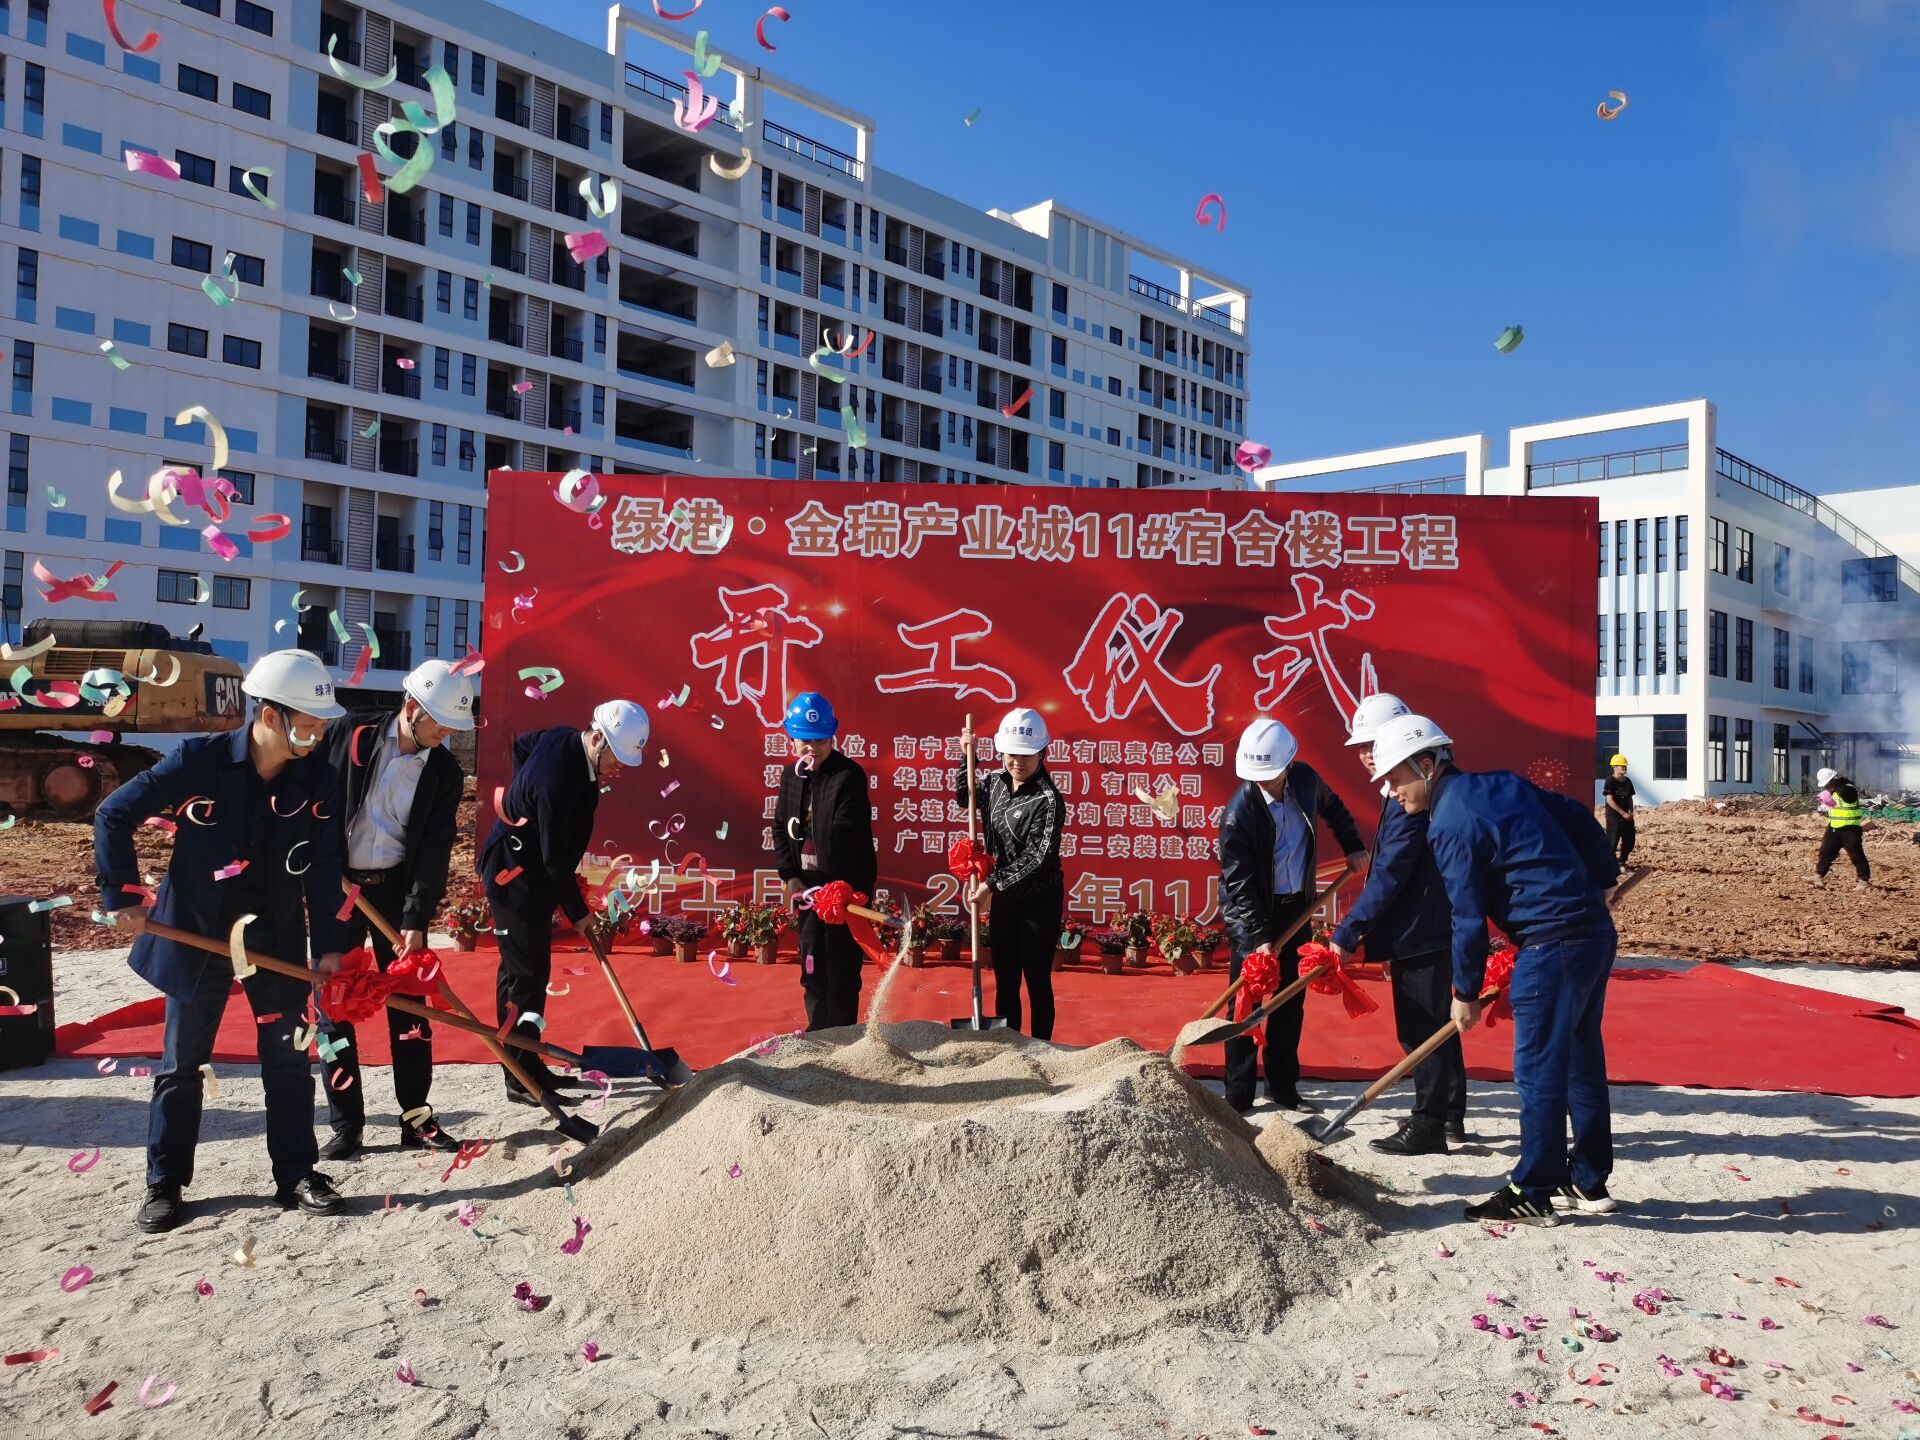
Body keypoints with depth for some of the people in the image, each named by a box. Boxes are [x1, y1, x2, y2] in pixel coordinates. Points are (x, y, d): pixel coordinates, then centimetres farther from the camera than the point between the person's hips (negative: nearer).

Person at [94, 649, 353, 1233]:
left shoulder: (317, 777, -9)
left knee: (288, 1057, 5)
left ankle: (296, 1175, 17)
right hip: (195, 932, -2)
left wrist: (329, 945, -10)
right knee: (182, 1063, 9)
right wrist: (122, 897, -7)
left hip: (277, 934, 2)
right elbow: (113, 816, -6)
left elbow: (324, 867, -5)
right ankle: (164, 1185, 23)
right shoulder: (199, 760, -16)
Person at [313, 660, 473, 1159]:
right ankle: (346, 1127, 13)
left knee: (409, 1003, 4)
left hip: (396, 889, 1)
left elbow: (435, 851, -7)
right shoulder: (348, 735, -8)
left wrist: (416, 919, -15)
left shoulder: (444, 771, -3)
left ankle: (416, 1120, 15)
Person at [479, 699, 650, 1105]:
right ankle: (521, 1079, 2)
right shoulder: (557, 781, -31)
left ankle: (524, 1064, 24)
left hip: (520, 873, 10)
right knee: (528, 973, -6)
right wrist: (578, 912, -13)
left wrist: (521, 795, 21)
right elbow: (555, 859, -24)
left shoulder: (564, 738, -3)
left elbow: (522, 744, 21)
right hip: (515, 877, -10)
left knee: (517, 969, 15)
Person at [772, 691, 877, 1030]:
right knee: (811, 968, 16)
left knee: (842, 970, 0)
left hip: (846, 887, -7)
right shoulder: (791, 775, 7)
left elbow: (844, 835, -24)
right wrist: (791, 876, -1)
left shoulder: (849, 775, -14)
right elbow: (781, 828, 11)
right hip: (808, 885, 7)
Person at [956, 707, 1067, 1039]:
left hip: (1039, 902, -6)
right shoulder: (995, 783, 2)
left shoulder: (1048, 800, -18)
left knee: (1037, 982, 3)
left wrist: (993, 885, -24)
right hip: (1003, 898, 6)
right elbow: (963, 796, 23)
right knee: (1005, 981, 13)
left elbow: (1037, 858, -22)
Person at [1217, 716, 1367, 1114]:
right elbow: (1238, 883, -22)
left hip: (1295, 906, 5)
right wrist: (1258, 937, -25)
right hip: (1252, 912, -5)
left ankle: (1283, 1087, 21)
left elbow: (1333, 808, 17)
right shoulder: (1238, 813, -24)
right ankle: (1238, 1095, 4)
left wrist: (1353, 846, 13)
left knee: (1291, 998, 10)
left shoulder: (1306, 780, -9)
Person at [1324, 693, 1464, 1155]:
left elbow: (1389, 876, -23)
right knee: (1434, 1025, 18)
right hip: (1424, 930, 11)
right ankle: (1449, 1117, 30)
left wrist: (1346, 935, -22)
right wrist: (1380, 936, 21)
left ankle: (1427, 1128, 7)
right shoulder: (1401, 791, 13)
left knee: (1420, 1030, -2)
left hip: (1423, 932, -11)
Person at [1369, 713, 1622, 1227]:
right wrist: (1603, 879, 28)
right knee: (1581, 1060, 17)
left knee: (1538, 1070, -2)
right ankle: (1589, 1182, 27)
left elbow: (1469, 919, -10)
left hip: (1552, 945, -10)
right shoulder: (1502, 782, 12)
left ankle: (1533, 1194, 6)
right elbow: (1579, 818, 18)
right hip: (1596, 929, 10)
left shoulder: (1448, 826, -13)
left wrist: (1466, 994, 0)